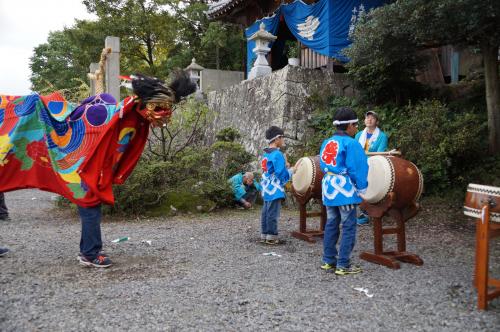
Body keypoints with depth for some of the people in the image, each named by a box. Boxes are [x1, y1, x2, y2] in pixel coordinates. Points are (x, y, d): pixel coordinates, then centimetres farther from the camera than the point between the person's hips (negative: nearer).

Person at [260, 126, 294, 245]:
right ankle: (271, 237, 5)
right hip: (275, 189, -9)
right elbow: (282, 174, -18)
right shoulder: (277, 154, -16)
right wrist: (291, 170, 0)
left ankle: (264, 235, 20)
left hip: (266, 189, 9)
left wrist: (284, 167, 17)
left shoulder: (265, 154, 12)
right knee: (272, 213, -2)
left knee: (265, 212, 12)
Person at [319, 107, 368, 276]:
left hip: (328, 187, 8)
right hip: (345, 189, -7)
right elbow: (357, 169, -14)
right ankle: (343, 265, 5)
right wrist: (361, 189, -4)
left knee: (331, 224, 15)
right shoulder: (350, 143, -12)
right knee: (348, 226, 1)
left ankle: (328, 261, 22)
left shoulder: (326, 142, 10)